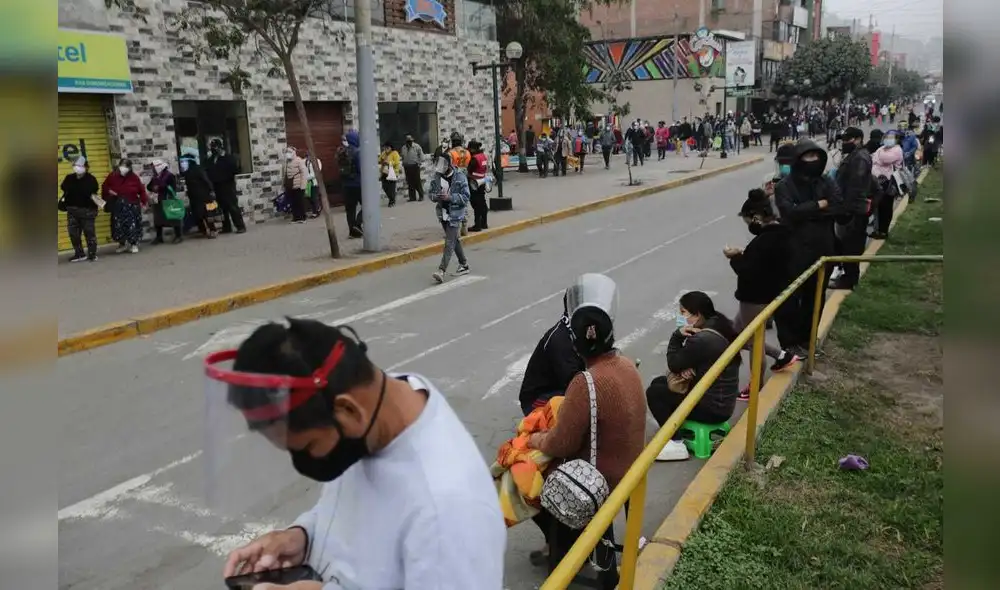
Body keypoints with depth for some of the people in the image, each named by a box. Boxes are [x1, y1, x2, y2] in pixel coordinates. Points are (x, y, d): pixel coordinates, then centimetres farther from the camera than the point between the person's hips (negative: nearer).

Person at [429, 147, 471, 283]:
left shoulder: (459, 177, -12)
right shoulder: (436, 176, 2)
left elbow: (466, 196, -11)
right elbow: (431, 193, 10)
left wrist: (450, 197, -22)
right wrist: (435, 196, -14)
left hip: (455, 214, -6)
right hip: (443, 213, 6)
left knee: (449, 243, -10)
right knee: (455, 240, 18)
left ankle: (441, 271, -15)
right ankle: (464, 265, 32)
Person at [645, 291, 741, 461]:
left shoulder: (701, 340, -26)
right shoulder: (719, 327, 4)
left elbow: (673, 364, -14)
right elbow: (688, 361, 8)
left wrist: (678, 335, -11)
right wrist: (685, 370, -12)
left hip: (712, 408, -9)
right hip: (723, 402, 9)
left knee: (653, 392, -2)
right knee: (659, 382, 14)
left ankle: (676, 444, -3)